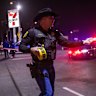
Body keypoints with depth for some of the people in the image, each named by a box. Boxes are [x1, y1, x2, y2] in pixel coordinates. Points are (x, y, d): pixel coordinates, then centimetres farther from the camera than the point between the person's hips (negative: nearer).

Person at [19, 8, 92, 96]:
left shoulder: (54, 33, 8)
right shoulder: (33, 32, -7)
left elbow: (66, 43, 3)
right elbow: (21, 46, -5)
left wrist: (83, 42, -4)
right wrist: (31, 49, -24)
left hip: (50, 66, 7)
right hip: (39, 67, -6)